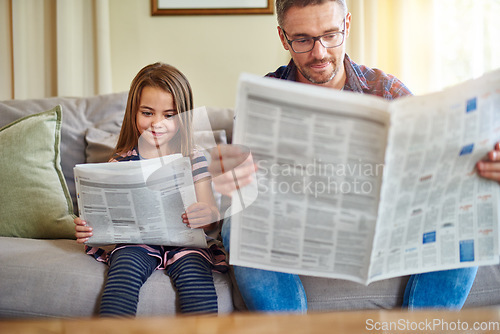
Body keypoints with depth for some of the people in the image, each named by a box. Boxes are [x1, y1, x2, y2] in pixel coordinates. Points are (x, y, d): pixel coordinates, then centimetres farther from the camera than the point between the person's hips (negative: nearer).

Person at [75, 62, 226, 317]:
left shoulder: (194, 160, 7)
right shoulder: (121, 163, 8)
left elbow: (209, 220, 1)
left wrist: (210, 216, -24)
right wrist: (87, 229, -15)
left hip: (183, 241, 0)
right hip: (135, 242, 1)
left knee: (194, 268, -31)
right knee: (125, 266, -30)